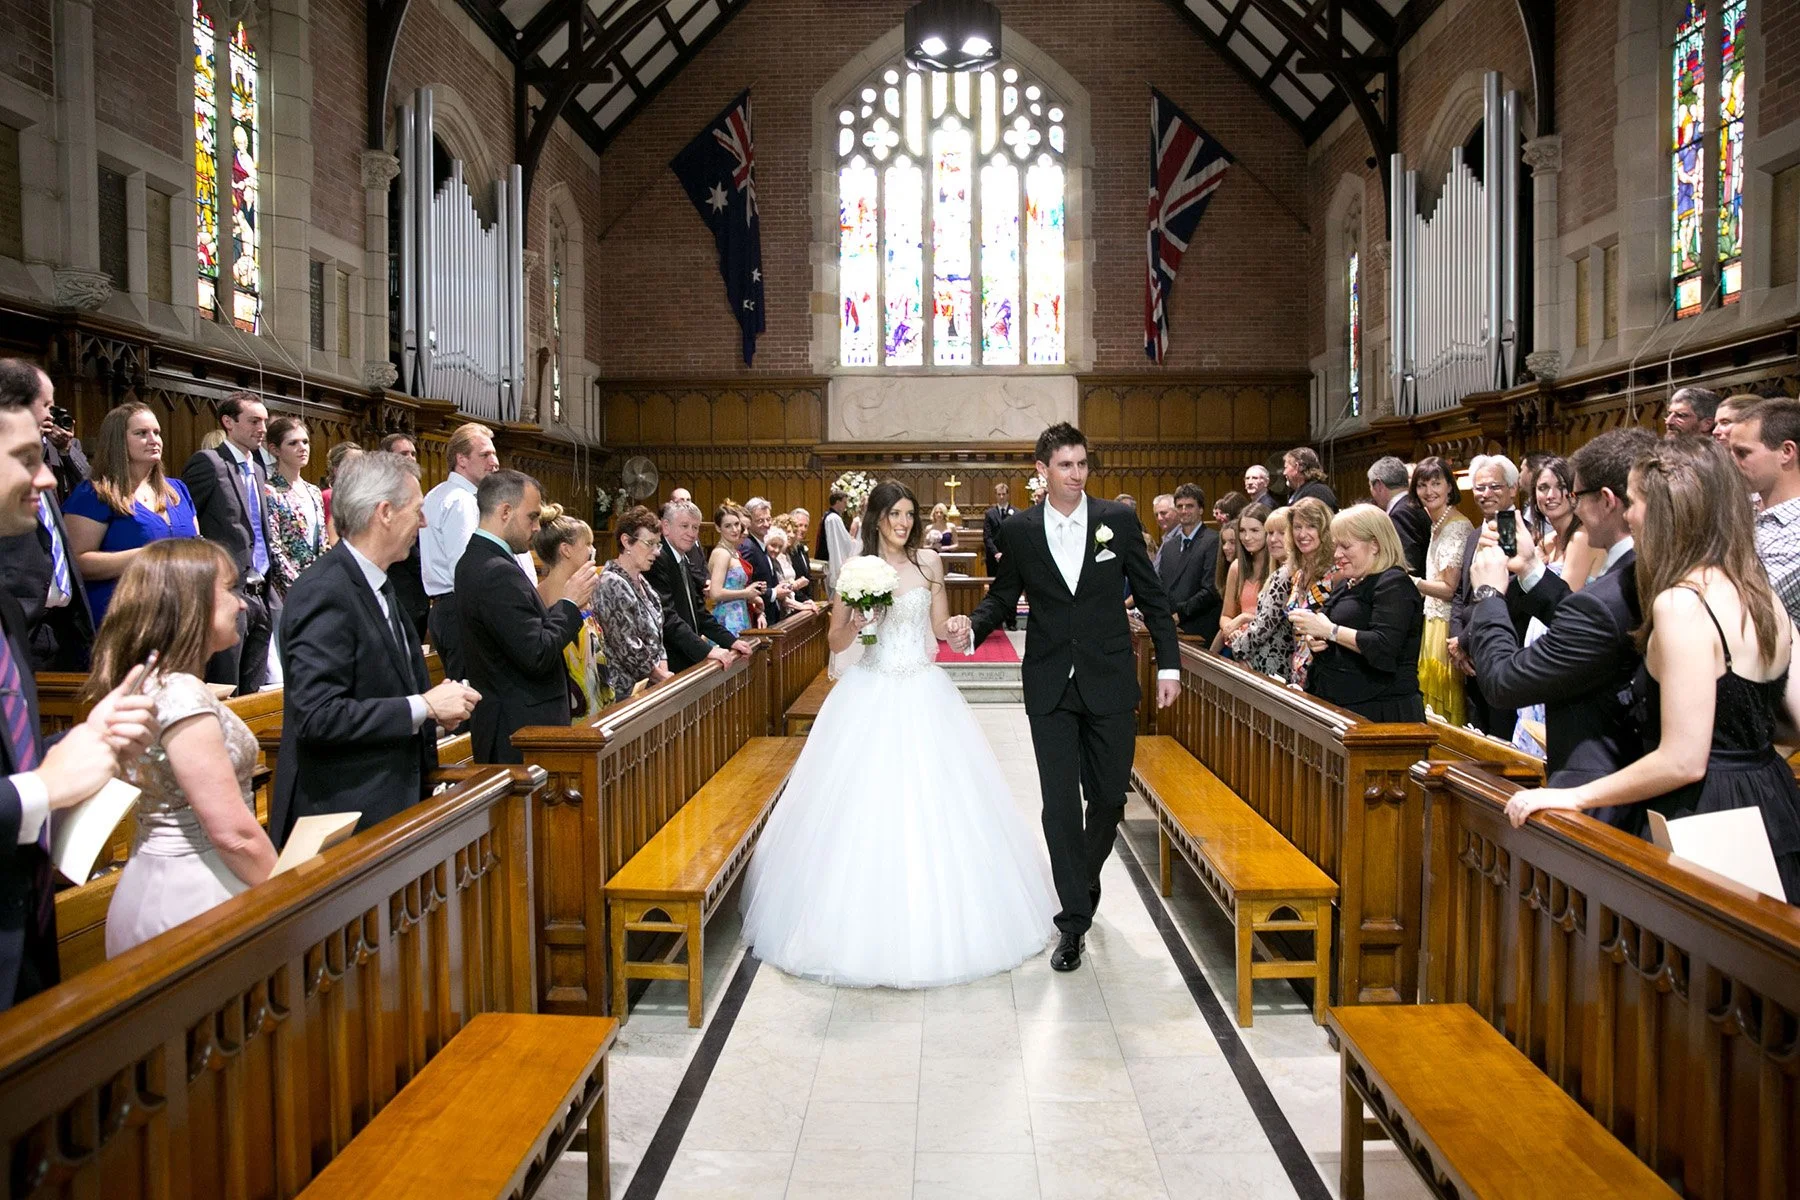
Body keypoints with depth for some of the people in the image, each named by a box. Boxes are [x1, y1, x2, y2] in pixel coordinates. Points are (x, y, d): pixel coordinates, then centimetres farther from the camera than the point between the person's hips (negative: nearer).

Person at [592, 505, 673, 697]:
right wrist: (663, 677, -8)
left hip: (651, 685, 8)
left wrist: (665, 673, 0)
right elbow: (628, 649, -17)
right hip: (626, 690, -8)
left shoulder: (640, 582, 11)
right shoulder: (612, 584, -14)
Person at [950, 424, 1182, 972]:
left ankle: (1083, 879, 37)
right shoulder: (1019, 529, 0)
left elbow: (1151, 596, 4)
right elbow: (1003, 595, 8)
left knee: (1109, 797, 9)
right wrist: (973, 627, -13)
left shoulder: (1119, 519, -1)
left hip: (1110, 680, 0)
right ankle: (1074, 918, 9)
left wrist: (1169, 664, 2)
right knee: (1060, 803, -1)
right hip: (1051, 685, 0)